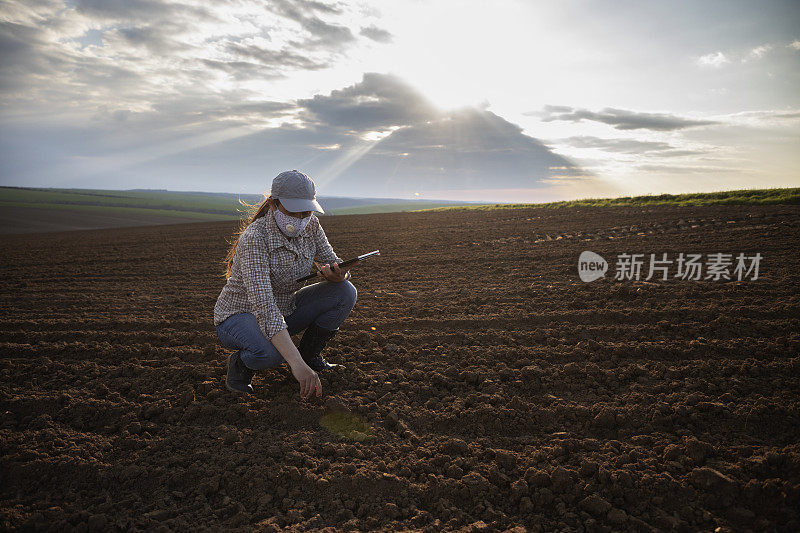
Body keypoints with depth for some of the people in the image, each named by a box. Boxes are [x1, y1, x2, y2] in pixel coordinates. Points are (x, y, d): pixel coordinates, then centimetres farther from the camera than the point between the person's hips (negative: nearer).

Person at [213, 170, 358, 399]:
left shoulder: (311, 225, -10)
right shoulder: (254, 238, -31)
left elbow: (334, 263, -3)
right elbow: (263, 305, -40)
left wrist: (338, 274, -31)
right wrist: (297, 364, -48)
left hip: (284, 310, 6)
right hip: (240, 316, -6)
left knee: (345, 292, -14)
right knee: (269, 350, -40)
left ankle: (309, 354, 6)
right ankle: (240, 364, -2)